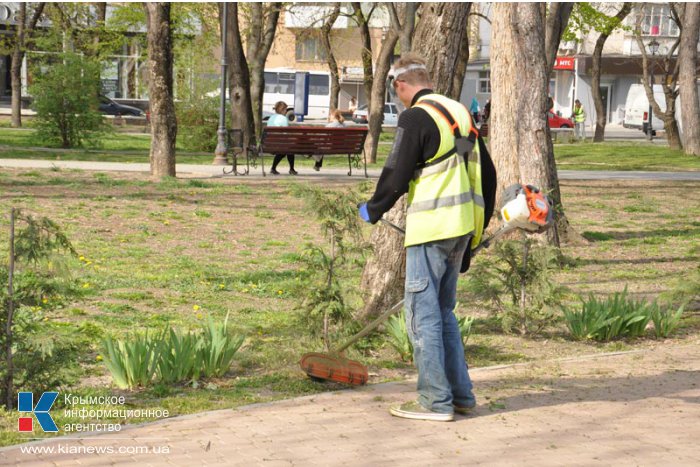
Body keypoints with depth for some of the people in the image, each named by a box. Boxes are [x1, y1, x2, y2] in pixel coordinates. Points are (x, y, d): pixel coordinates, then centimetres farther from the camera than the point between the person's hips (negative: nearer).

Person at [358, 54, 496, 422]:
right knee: (443, 312, 17)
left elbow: (396, 176, -11)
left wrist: (372, 210, 7)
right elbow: (487, 173, 19)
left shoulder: (415, 118, -10)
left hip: (431, 229, -8)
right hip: (463, 227, 8)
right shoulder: (460, 113, 15)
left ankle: (436, 401, 0)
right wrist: (479, 226, 26)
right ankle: (460, 394, 19)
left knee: (423, 314, -1)